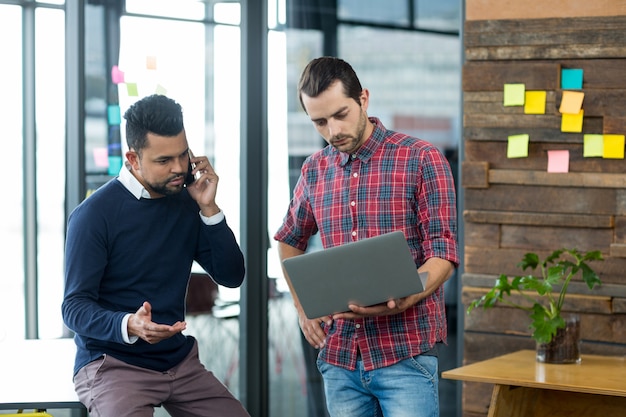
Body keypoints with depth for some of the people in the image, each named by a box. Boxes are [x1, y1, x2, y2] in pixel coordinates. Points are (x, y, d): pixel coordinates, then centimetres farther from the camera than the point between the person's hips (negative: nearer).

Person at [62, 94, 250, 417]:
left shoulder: (187, 205, 5)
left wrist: (209, 209, -9)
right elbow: (74, 307, -13)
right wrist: (128, 325, -33)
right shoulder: (94, 214, -12)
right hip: (111, 363, -5)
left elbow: (231, 277, 3)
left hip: (179, 361, 5)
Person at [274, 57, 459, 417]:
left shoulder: (422, 159, -5)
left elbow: (444, 253, -8)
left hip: (406, 355, -4)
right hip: (339, 356, 5)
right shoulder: (315, 170, 10)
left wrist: (399, 302, -26)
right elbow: (290, 241, 26)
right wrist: (303, 308, 13)